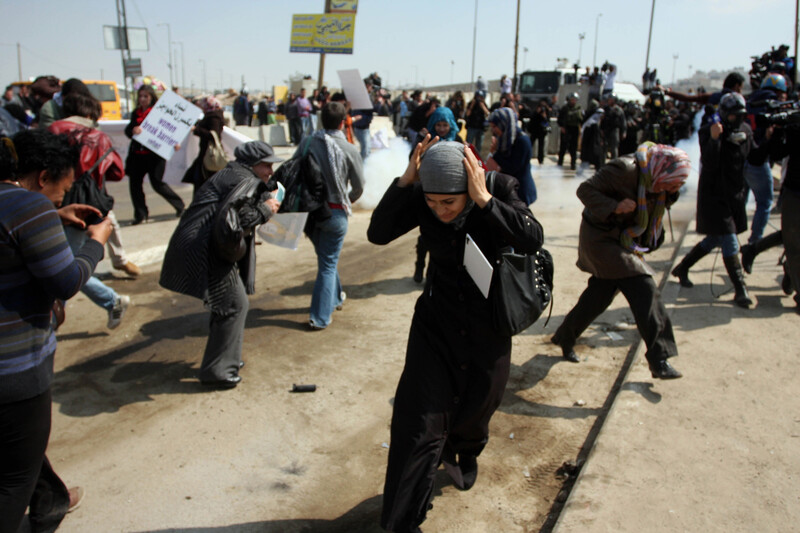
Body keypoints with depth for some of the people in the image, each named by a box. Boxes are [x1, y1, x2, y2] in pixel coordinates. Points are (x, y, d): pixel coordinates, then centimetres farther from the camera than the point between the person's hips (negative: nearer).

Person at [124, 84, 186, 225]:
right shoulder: (136, 113, 13)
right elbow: (128, 130, 6)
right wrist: (133, 130, -18)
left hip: (155, 154, -6)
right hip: (137, 154, 6)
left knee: (157, 183, -4)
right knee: (134, 182, 3)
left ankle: (179, 205, 16)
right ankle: (141, 214, 13)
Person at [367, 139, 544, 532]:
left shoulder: (499, 190, -19)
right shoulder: (421, 198, -15)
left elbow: (533, 241, -32)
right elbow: (378, 233, -21)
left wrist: (484, 199, -39)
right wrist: (405, 181, -30)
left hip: (487, 327, 0)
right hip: (436, 323, 0)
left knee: (476, 405, 22)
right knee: (420, 422, -6)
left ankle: (464, 452, 61)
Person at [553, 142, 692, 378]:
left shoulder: (655, 183, 1)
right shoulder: (625, 170, -23)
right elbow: (585, 190, -21)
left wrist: (669, 194, -8)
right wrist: (615, 207, -32)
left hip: (623, 243, 9)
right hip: (601, 238, -9)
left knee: (599, 294, 13)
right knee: (643, 289, -16)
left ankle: (565, 337, 32)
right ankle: (658, 358, -11)